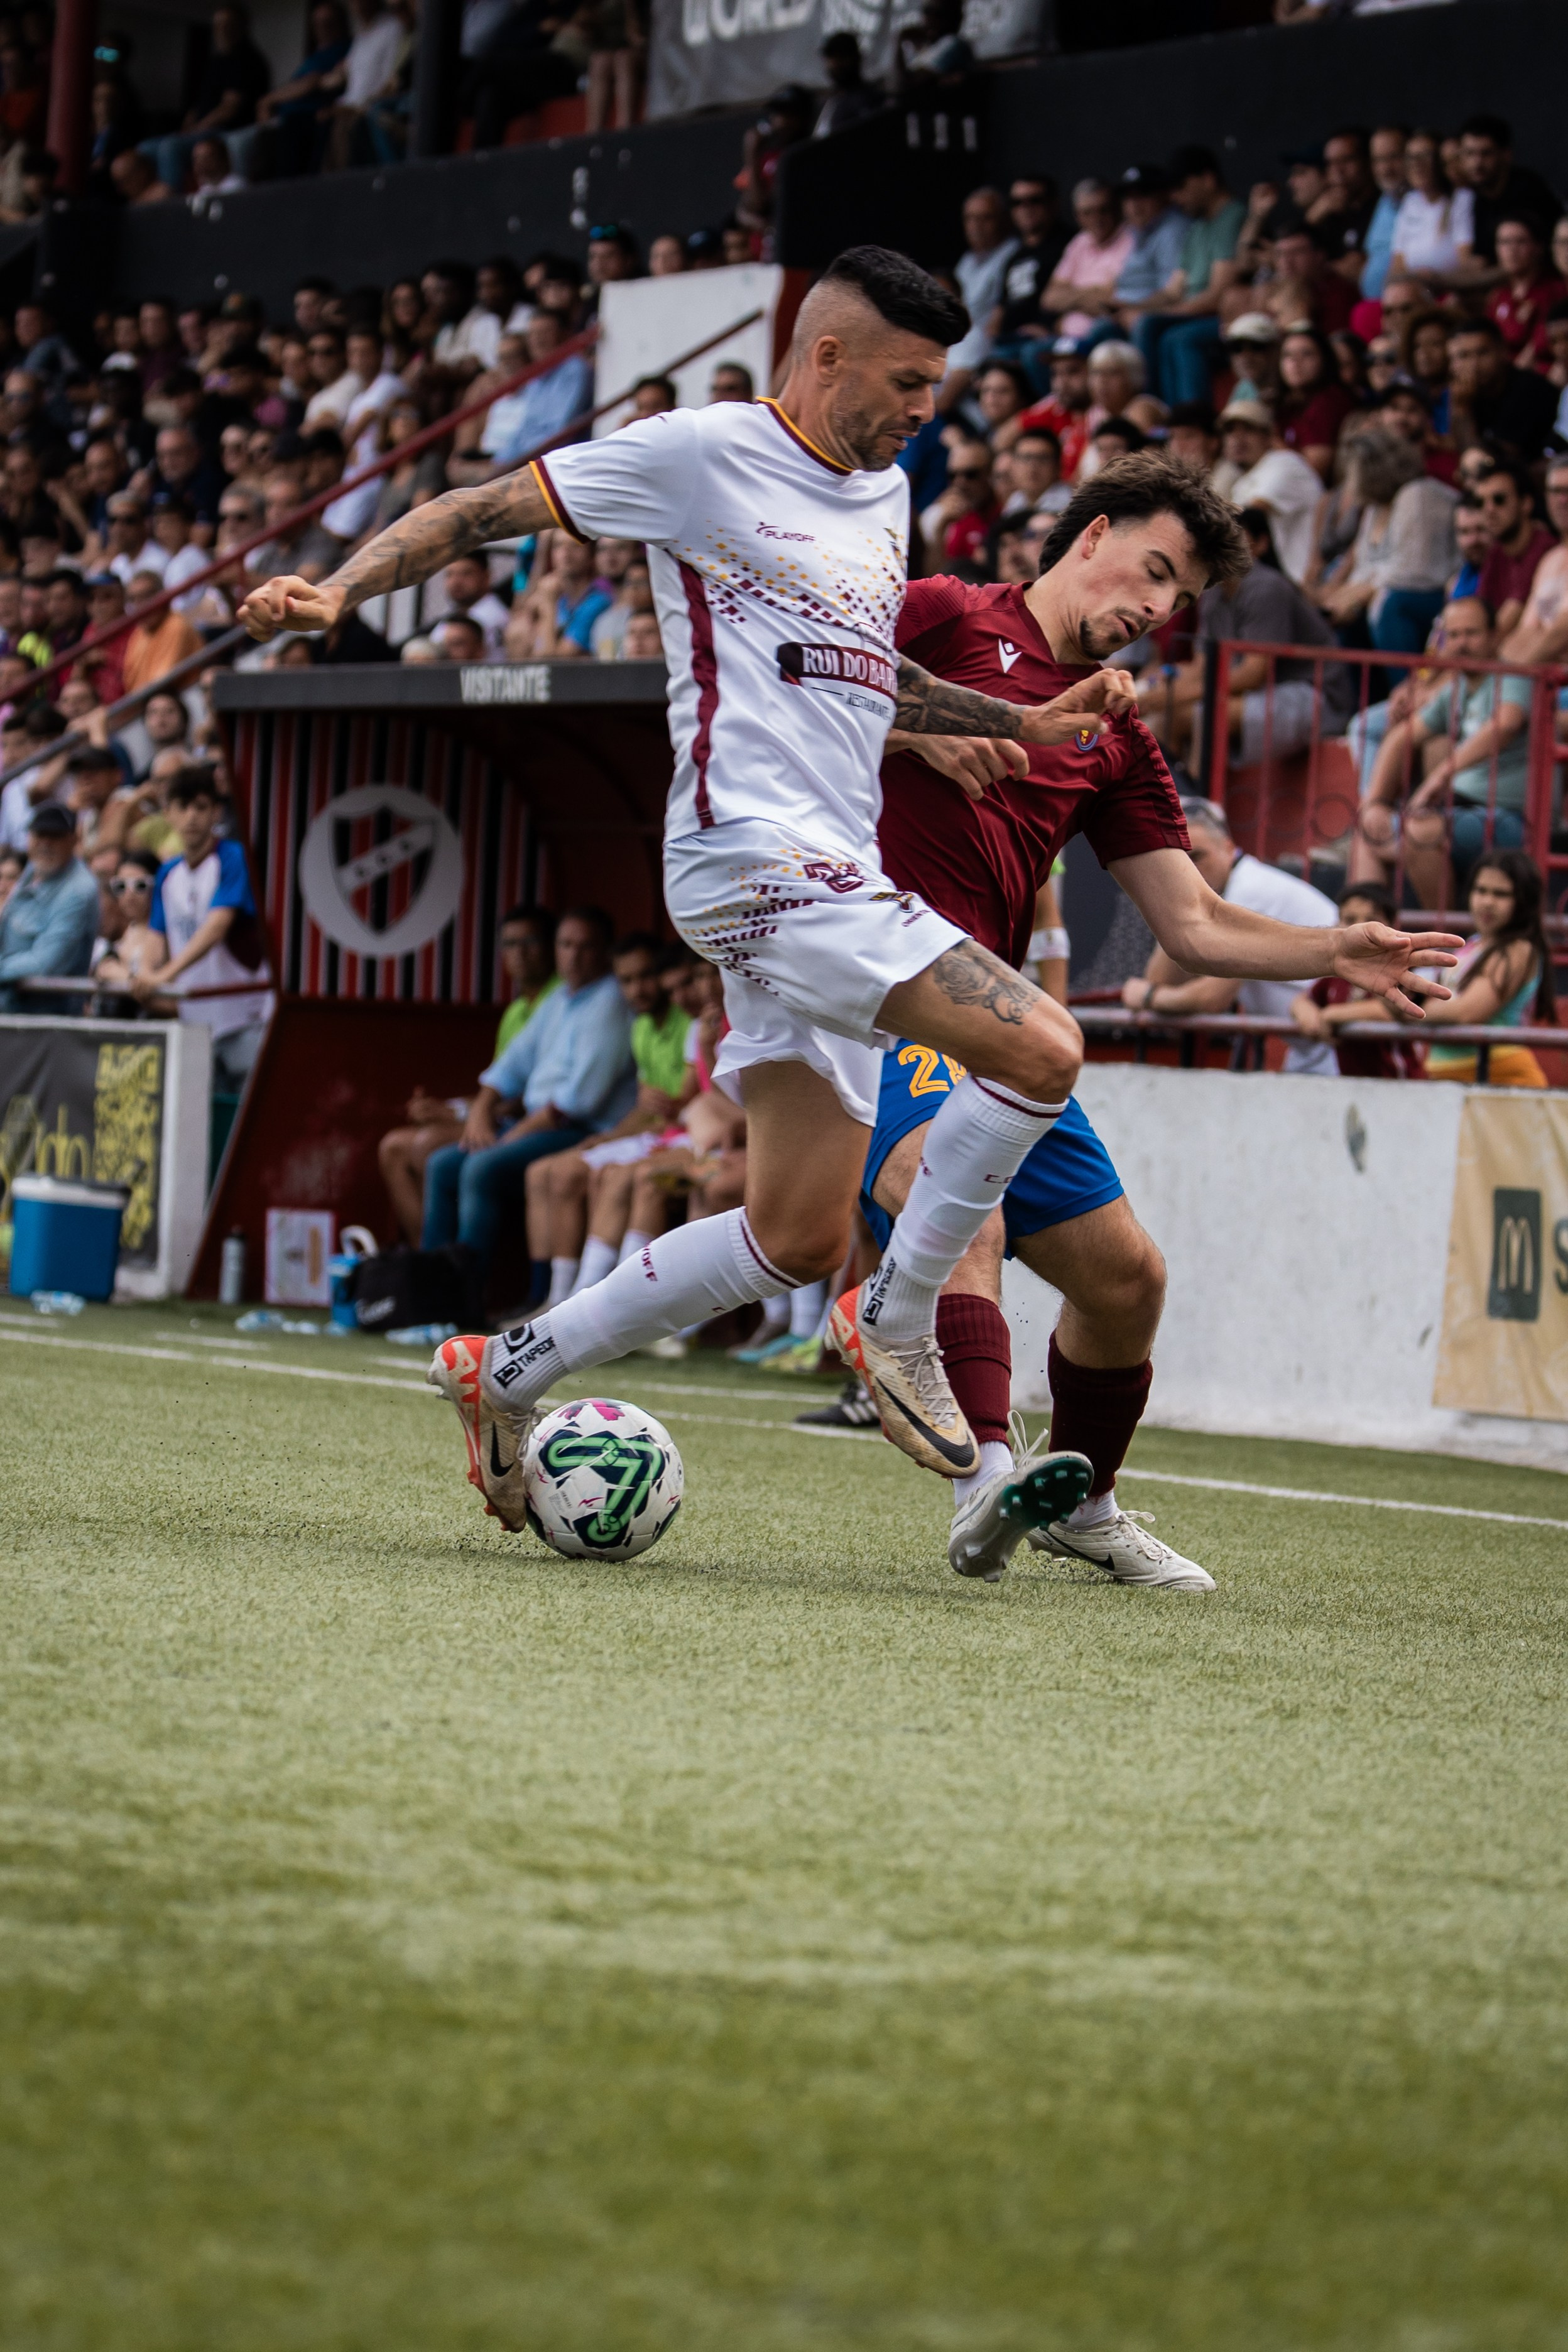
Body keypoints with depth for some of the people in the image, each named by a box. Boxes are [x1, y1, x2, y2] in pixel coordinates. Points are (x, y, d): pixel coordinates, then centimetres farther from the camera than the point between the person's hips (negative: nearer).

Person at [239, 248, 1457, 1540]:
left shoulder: (886, 494, 21)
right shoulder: (703, 453, -3)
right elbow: (486, 511, -1)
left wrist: (1026, 724, 26)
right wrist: (337, 591, -13)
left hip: (831, 878, 9)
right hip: (755, 846, -9)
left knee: (799, 1235, 5)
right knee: (1041, 1049, -21)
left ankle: (509, 1372, 15)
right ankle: (900, 1324, -6)